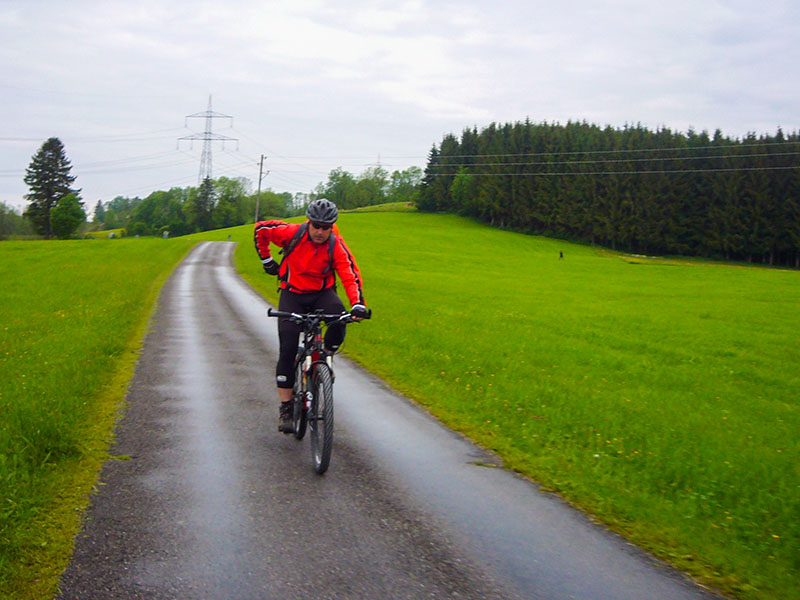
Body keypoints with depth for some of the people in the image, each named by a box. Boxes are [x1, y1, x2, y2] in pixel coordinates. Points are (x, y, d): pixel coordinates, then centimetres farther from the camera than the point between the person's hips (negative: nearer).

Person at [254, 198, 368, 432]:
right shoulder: (292, 233, -16)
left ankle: (325, 357, -3)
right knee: (288, 349, -11)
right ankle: (286, 409, -3)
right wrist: (267, 260, 6)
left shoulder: (336, 246, -15)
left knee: (339, 318, -34)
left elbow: (351, 276, -23)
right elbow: (260, 229, 0)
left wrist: (358, 304, -39)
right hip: (292, 294, 0)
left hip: (322, 293, 0)